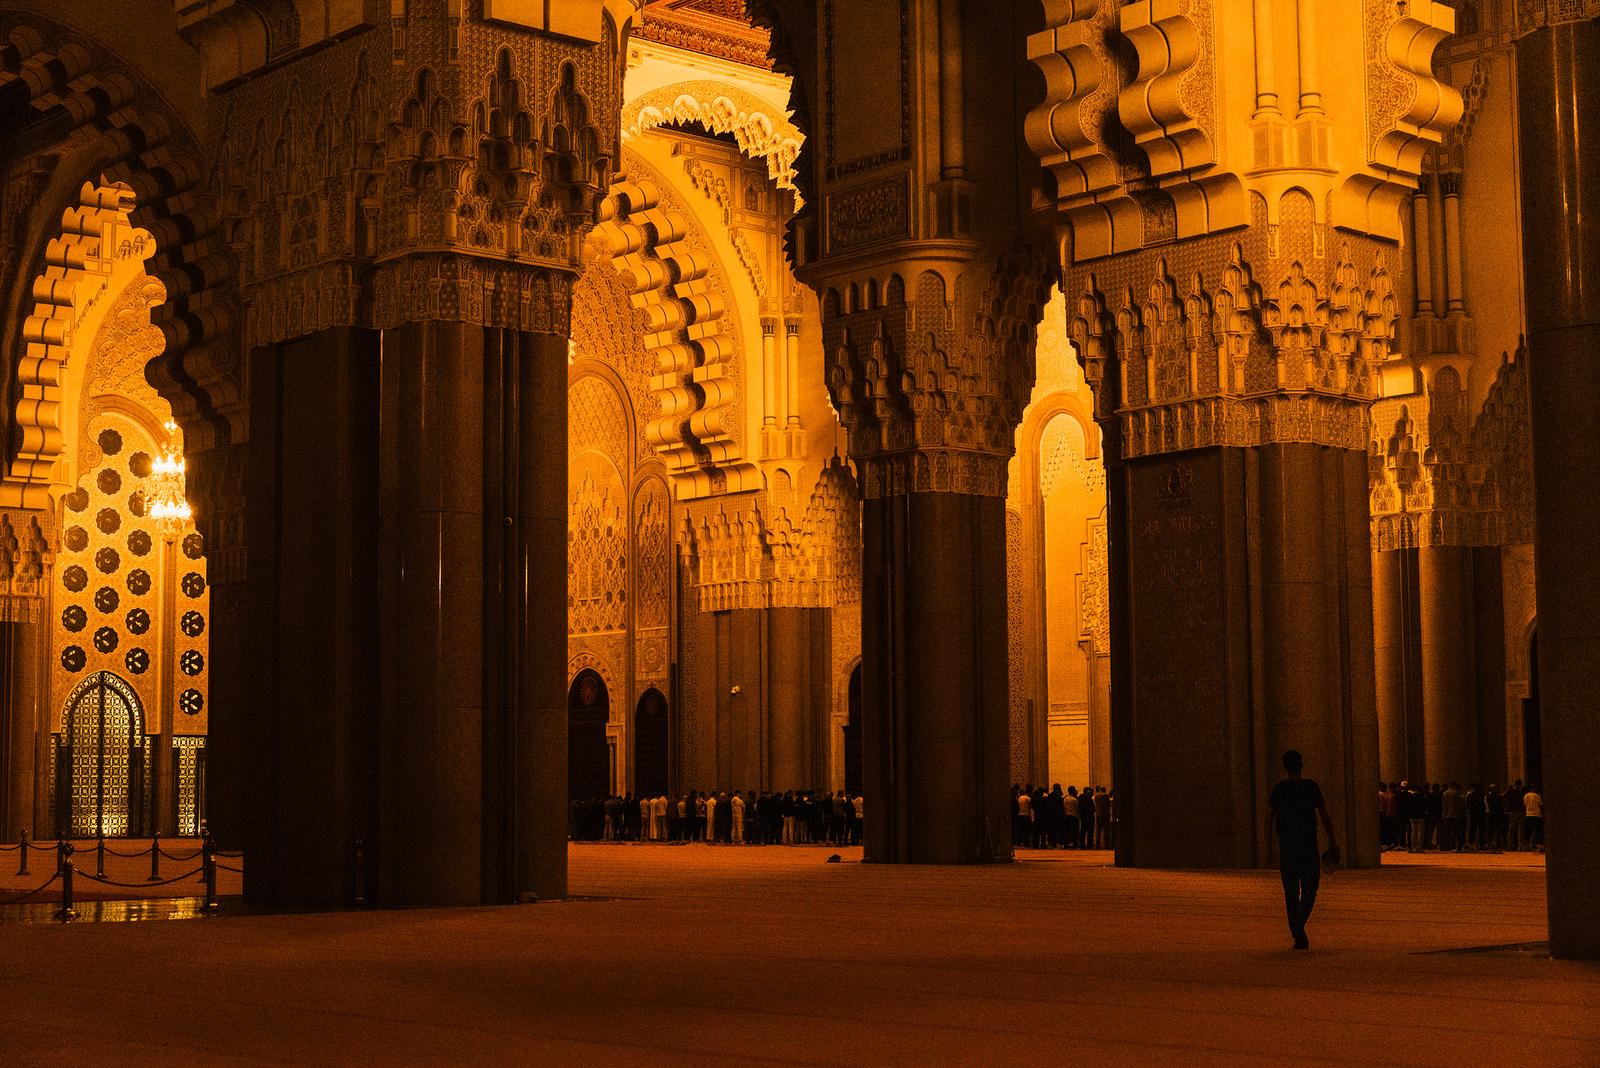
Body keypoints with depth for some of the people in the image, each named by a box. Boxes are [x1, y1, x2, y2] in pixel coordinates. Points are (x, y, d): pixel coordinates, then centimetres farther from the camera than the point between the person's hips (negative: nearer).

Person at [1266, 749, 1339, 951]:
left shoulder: (1279, 789, 2)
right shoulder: (1311, 787, -3)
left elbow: (1269, 817, 0)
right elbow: (1324, 815, -1)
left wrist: (1268, 845, 5)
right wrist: (1332, 841, 7)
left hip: (1286, 845, 2)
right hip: (1308, 844, -2)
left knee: (1291, 892, 8)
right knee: (1310, 889, 5)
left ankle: (1299, 936, 7)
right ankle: (1299, 925, -20)